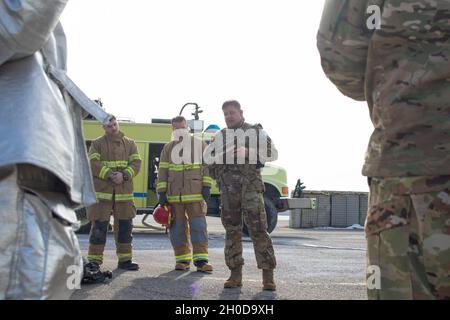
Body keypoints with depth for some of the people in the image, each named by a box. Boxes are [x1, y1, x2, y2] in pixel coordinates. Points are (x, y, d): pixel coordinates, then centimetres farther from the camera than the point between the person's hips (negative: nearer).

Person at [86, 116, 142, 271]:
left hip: (124, 193, 3)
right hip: (102, 192, -3)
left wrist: (124, 175, -16)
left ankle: (125, 259, 17)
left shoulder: (130, 144, 12)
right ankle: (94, 261, 6)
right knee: (99, 227, -2)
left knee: (125, 226, 7)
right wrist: (109, 175, -20)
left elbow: (136, 163, 1)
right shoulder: (97, 144, 4)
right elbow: (93, 164, -8)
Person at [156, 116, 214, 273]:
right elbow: (162, 171, 11)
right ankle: (182, 259, 12)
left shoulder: (200, 144, 9)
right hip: (174, 194, 2)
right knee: (177, 227, 3)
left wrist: (206, 186, -5)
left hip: (195, 194, -2)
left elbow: (207, 165, 5)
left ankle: (201, 260, -7)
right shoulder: (168, 148, 14)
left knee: (198, 225, -8)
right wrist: (162, 192, 3)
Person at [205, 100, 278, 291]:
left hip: (250, 185, -3)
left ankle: (268, 275, -6)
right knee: (232, 230, 4)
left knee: (258, 229, -9)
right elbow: (208, 157, 7)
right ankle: (235, 274, 9)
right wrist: (225, 153, -12)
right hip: (228, 187, 3)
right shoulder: (220, 136, 19)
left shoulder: (256, 131, 10)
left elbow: (272, 153, -1)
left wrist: (249, 151, -15)